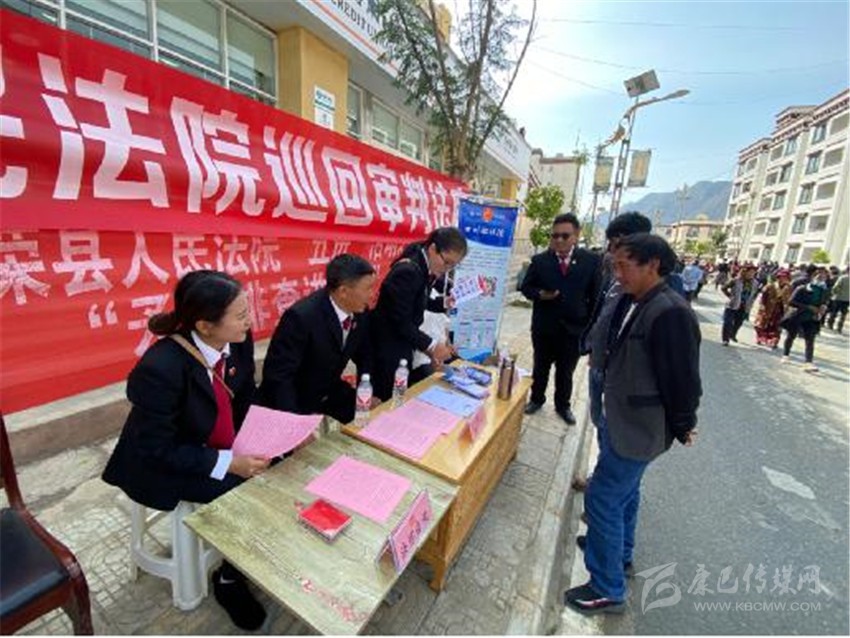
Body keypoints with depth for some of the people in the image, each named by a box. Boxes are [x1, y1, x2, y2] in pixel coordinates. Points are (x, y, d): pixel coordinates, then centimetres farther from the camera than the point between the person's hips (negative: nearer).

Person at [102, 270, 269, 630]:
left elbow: (245, 401, -1)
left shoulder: (239, 341, -16)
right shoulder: (160, 368, -33)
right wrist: (228, 463, -29)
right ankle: (229, 579, 11)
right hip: (162, 464, -5)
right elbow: (159, 449, -24)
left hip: (222, 446, 6)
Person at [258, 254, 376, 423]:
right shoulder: (302, 316, -30)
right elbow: (278, 374, -25)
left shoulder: (360, 312, -10)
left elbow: (364, 356, 4)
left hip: (330, 393, 5)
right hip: (293, 401, -5)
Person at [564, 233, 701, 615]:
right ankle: (620, 552, 49)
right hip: (621, 417, 9)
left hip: (638, 428, -9)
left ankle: (607, 591, 23)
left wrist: (682, 427, -9)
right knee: (624, 490, 26)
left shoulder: (670, 313, -26)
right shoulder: (631, 302, 1)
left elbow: (682, 377, -20)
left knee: (604, 499, 2)